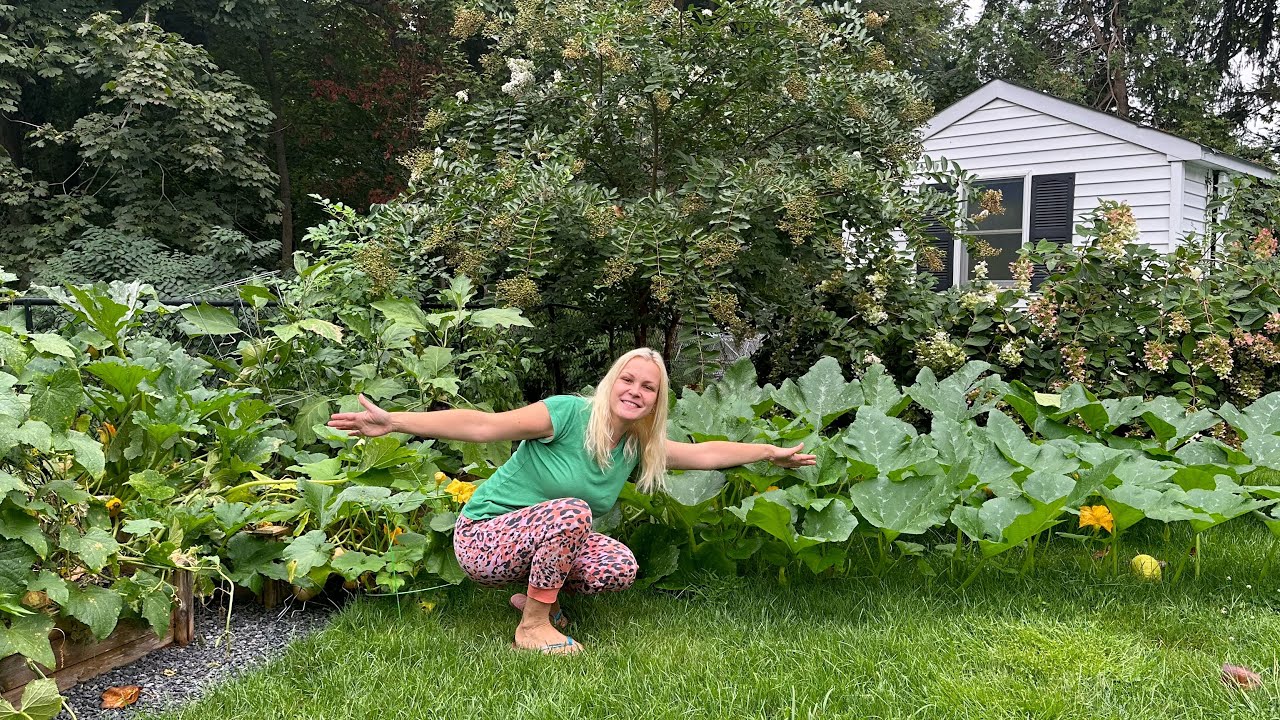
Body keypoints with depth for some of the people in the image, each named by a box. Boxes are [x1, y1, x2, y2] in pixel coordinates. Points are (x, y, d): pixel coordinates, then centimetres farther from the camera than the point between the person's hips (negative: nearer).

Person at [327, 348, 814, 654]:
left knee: (619, 568, -20)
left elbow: (705, 453, 11)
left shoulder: (638, 447, 0)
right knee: (573, 511, -34)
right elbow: (483, 426, -30)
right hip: (483, 540, -6)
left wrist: (770, 453, 14)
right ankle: (533, 625, -15)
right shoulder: (570, 414, -21)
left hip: (540, 542, 6)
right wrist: (394, 422, -38)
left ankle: (537, 592, 8)